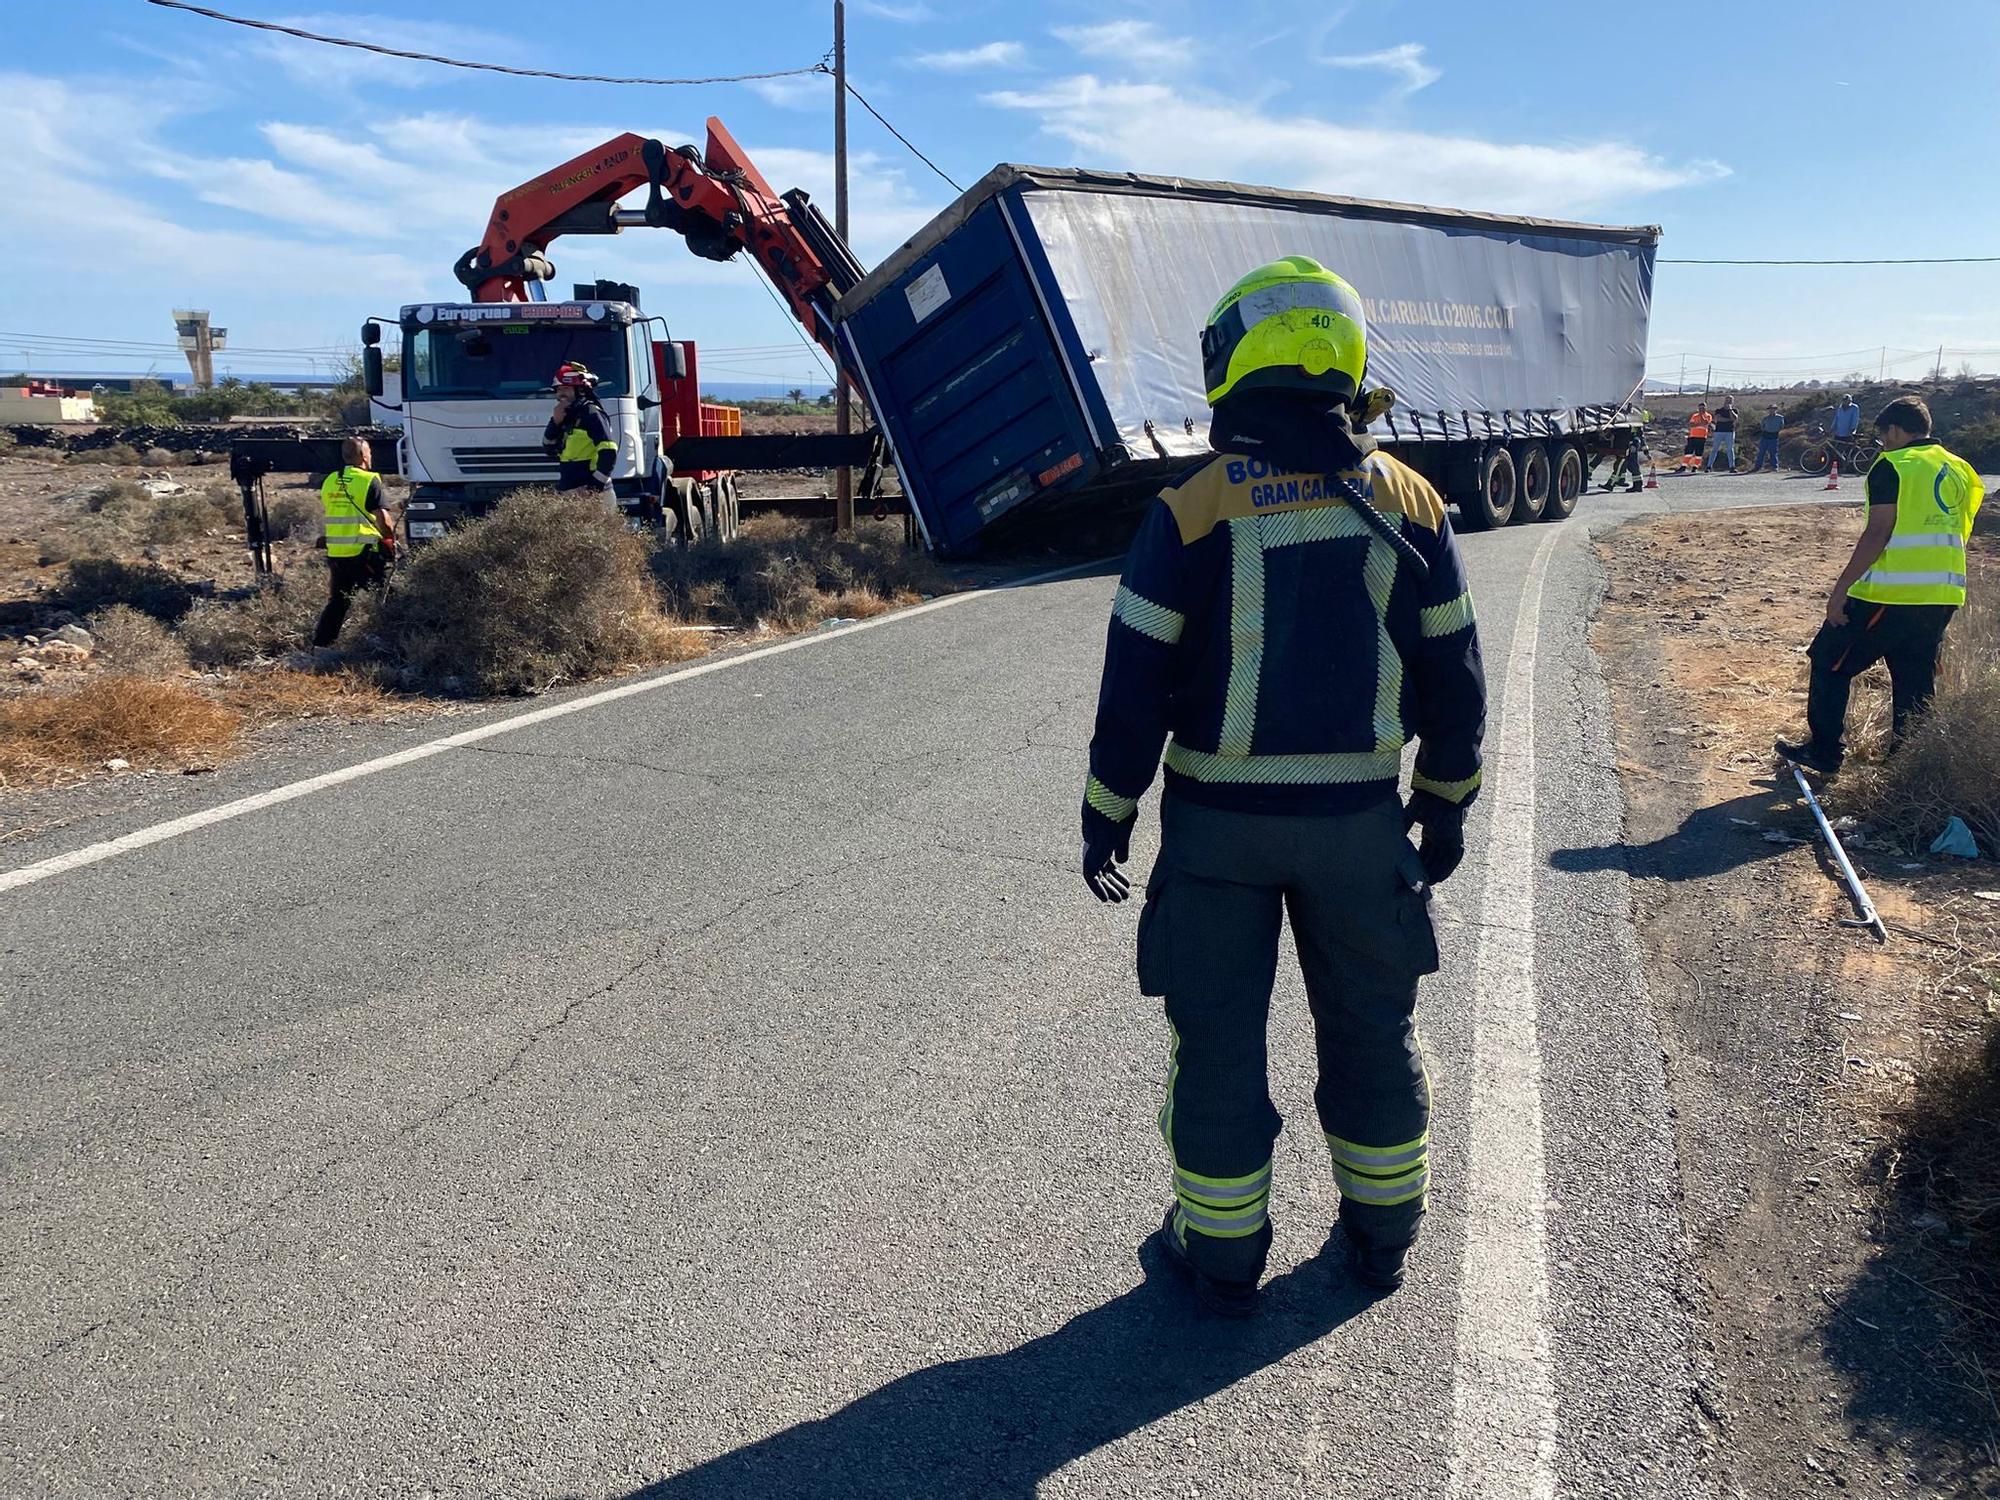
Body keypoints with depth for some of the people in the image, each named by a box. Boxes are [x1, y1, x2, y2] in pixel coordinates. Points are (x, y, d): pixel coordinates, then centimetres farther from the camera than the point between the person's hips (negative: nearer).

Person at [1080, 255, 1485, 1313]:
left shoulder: (1192, 510, -11)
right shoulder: (1408, 502, -1)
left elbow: (1136, 682, -10)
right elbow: (1453, 677, 4)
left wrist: (1107, 815, 1)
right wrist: (1446, 805, 16)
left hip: (1218, 818, -2)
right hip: (1359, 816, 3)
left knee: (1218, 1034, 11)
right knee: (1371, 1024, 18)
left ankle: (1222, 1254, 24)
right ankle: (1381, 1235, 34)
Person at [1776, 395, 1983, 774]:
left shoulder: (1892, 466, -7)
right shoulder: (1957, 468, 14)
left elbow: (1877, 533, -15)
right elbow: (1957, 532, 17)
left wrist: (1841, 588, -14)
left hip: (1890, 592, -7)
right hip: (1943, 596, 7)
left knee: (1831, 663, 6)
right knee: (1917, 682, 14)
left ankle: (1824, 752, 9)